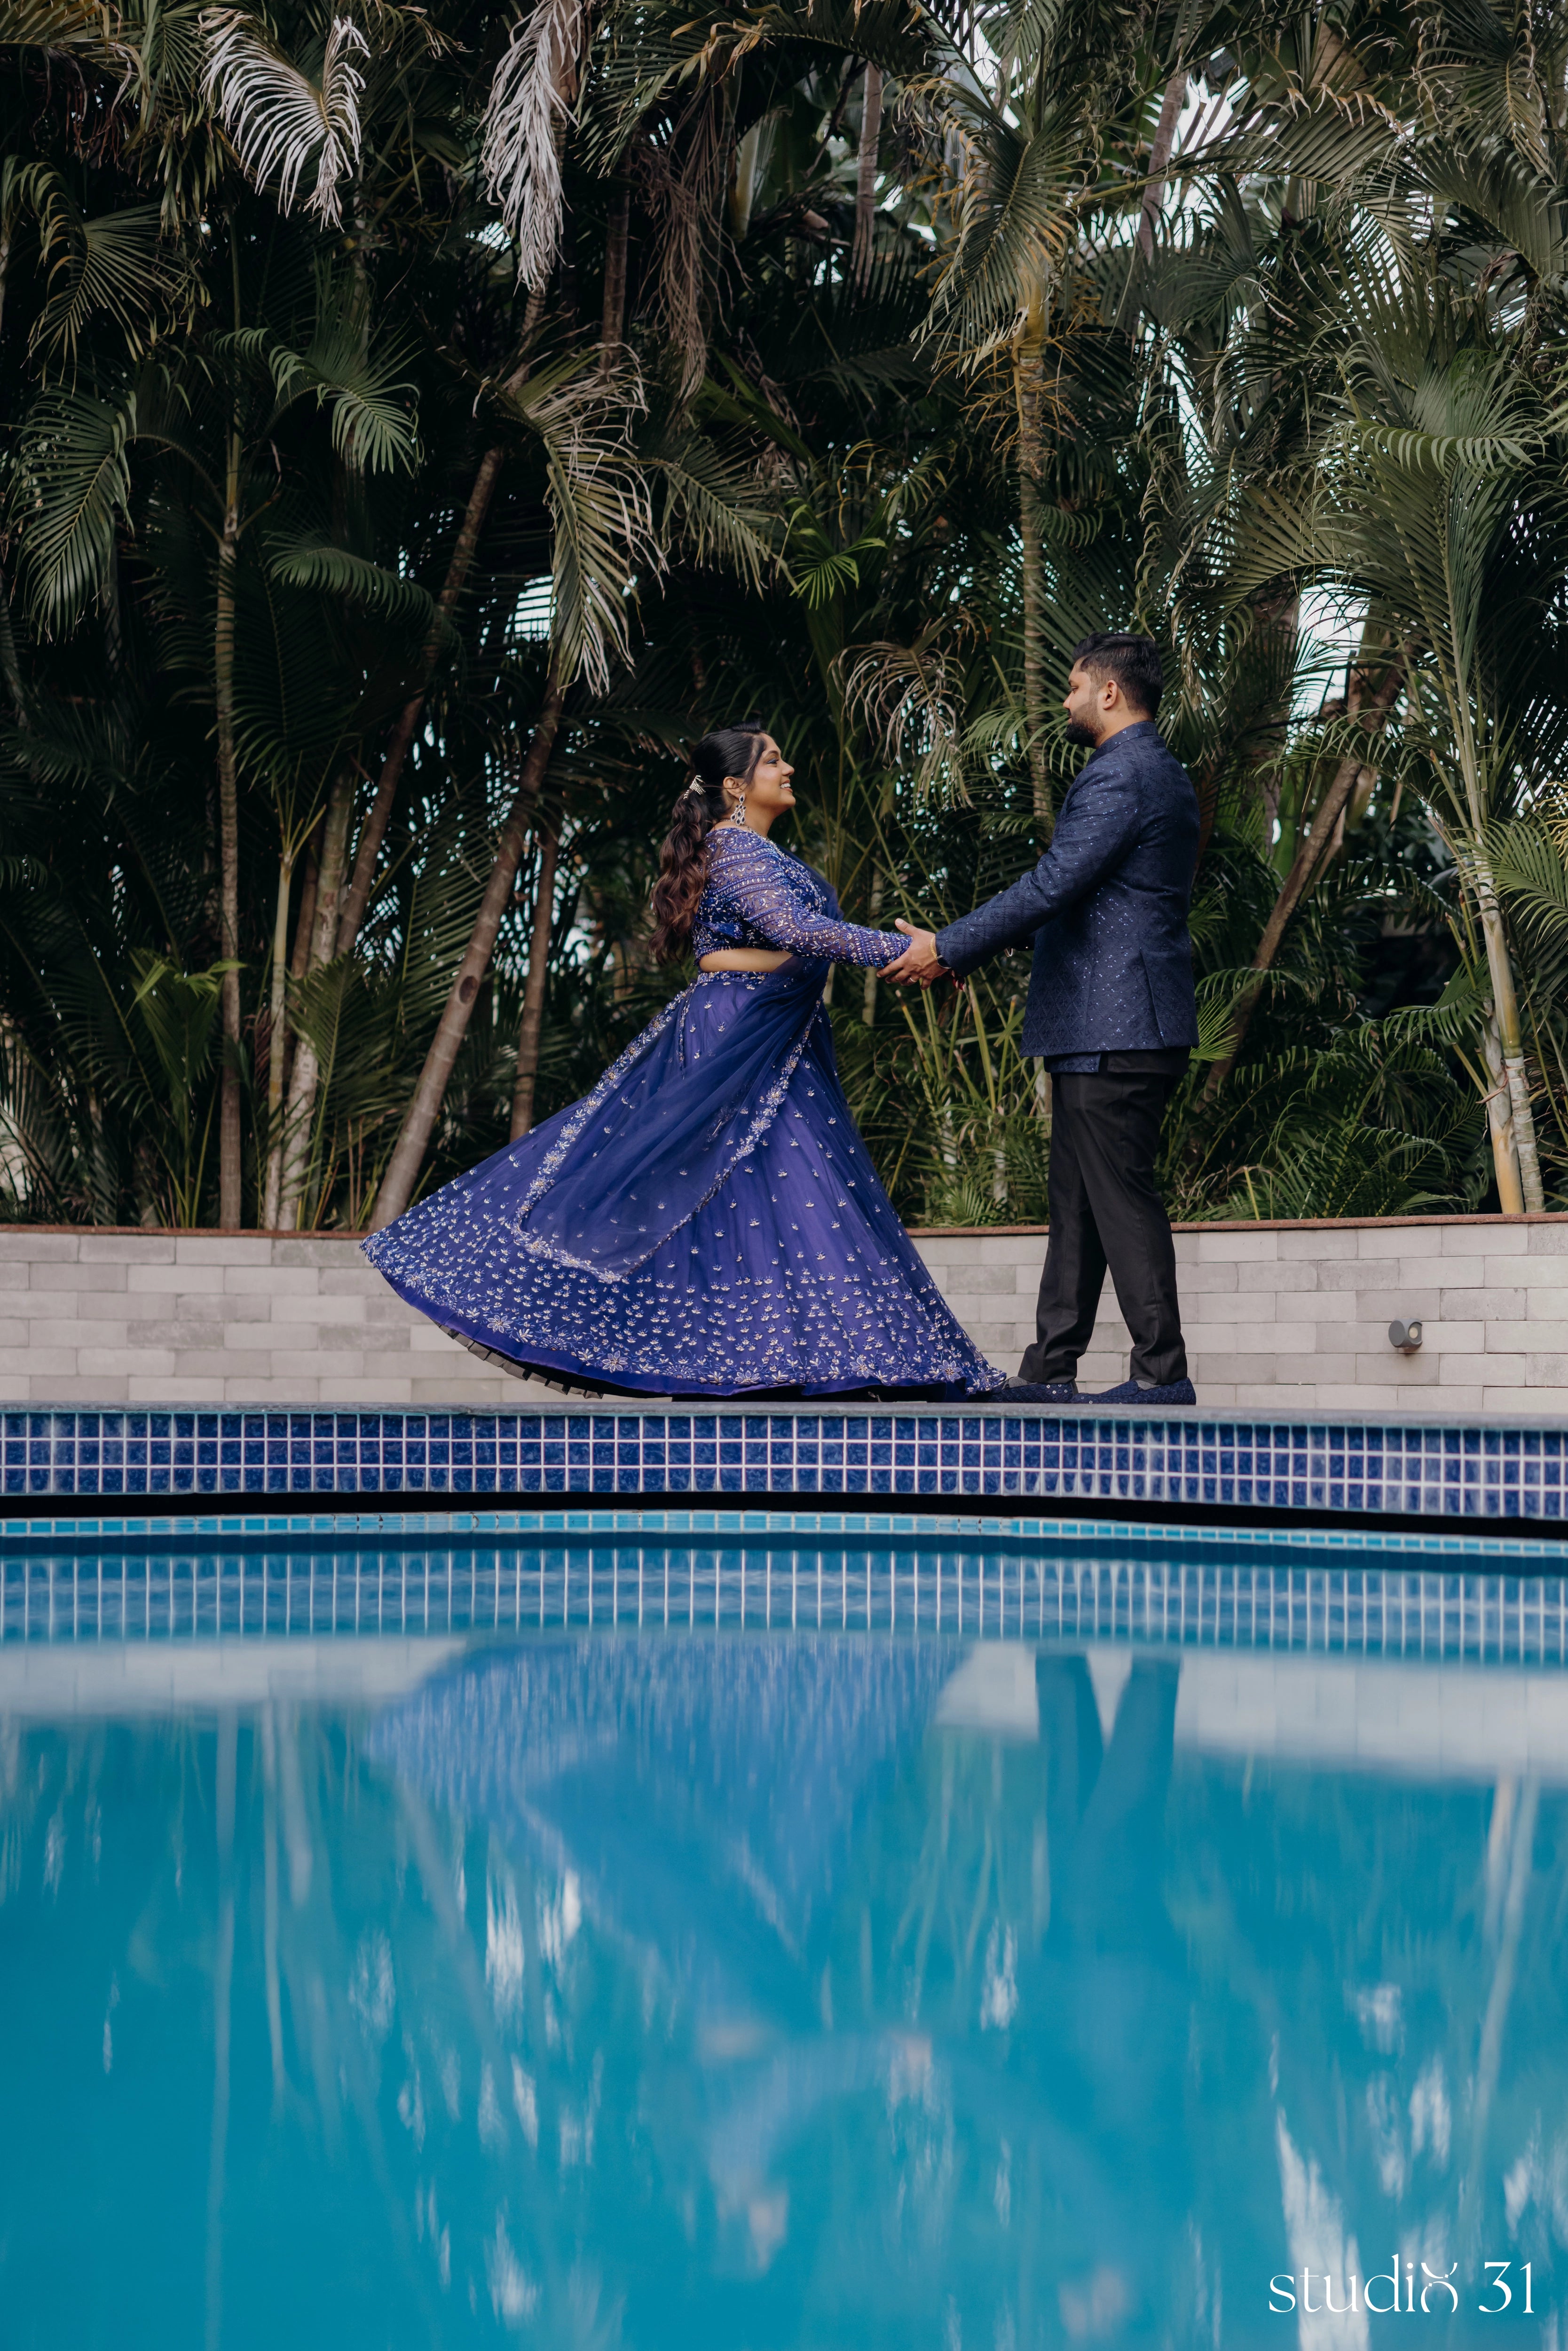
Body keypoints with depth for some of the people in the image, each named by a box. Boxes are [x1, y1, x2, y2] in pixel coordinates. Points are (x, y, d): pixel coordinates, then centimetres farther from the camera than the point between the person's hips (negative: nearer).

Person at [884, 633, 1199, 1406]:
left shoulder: (1119, 775, -13)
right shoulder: (1158, 774, 21)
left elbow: (1052, 885, -19)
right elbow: (1074, 895, 26)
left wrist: (947, 949, -12)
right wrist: (967, 950, 26)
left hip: (1114, 1024, -11)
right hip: (1111, 1023, 11)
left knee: (1121, 1196, -8)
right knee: (1076, 1199, 11)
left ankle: (1162, 1372, -5)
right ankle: (1049, 1372, 15)